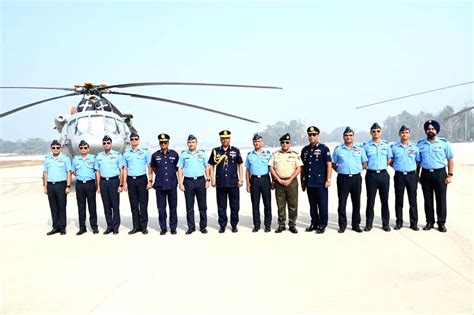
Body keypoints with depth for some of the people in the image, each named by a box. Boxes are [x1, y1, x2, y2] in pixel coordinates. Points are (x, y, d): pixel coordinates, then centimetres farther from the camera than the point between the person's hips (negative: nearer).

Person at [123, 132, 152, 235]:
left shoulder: (145, 151, 1)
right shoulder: (126, 153, 9)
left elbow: (149, 167, 0)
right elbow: (125, 169, 12)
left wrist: (150, 181, -6)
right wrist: (124, 182, 6)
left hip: (142, 179, -3)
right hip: (131, 180, 3)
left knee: (143, 204, 0)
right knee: (134, 204, 7)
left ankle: (144, 226, 8)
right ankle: (136, 226, 14)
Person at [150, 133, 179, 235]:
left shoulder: (174, 154, 1)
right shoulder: (155, 155, 2)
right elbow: (153, 167, 18)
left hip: (172, 185, 0)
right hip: (159, 185, 1)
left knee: (173, 207, 6)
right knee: (161, 208, 6)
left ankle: (173, 227, 17)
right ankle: (163, 228, 17)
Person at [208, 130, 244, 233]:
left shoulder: (236, 151, 4)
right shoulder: (215, 151, 5)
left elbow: (240, 165, 6)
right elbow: (211, 166, 8)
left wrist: (241, 179, 0)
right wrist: (212, 179, 1)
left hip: (233, 182, 0)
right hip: (220, 183, 0)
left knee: (235, 205, 6)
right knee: (221, 206, 7)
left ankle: (234, 225, 19)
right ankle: (222, 225, 17)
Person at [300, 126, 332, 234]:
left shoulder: (324, 148, -3)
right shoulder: (305, 150, 12)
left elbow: (329, 164, -7)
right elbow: (302, 166, 16)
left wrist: (328, 179, -13)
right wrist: (302, 181, 13)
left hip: (321, 183, -5)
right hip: (309, 183, 5)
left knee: (322, 205, 1)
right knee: (312, 205, 13)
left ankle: (322, 225, 11)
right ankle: (314, 223, 24)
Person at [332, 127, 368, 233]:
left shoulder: (360, 148, 6)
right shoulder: (338, 149, 4)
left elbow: (364, 163, 12)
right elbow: (333, 164, 10)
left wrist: (358, 169, 2)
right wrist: (340, 170, 1)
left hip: (356, 177, 1)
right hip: (343, 178, -1)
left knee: (356, 202, 7)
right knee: (342, 202, 1)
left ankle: (356, 224, 17)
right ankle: (342, 225, 10)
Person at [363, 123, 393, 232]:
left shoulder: (386, 145, 6)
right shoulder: (366, 145, 0)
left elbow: (389, 159, 13)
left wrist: (382, 166, 4)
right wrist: (370, 166, -2)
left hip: (383, 174, 2)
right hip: (371, 175, -1)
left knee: (384, 200, 7)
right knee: (370, 200, 4)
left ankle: (386, 224, 16)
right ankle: (369, 224, 12)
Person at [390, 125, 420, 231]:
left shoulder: (415, 147, 4)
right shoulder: (394, 147, 2)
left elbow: (418, 161, 11)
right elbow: (390, 161, 11)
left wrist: (417, 173, 3)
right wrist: (397, 167, 1)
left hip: (412, 175, 0)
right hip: (399, 175, 0)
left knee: (413, 200, 3)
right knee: (399, 200, 6)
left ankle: (414, 223, 12)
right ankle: (399, 222, 14)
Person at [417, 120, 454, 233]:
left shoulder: (444, 143, -1)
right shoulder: (420, 144, 6)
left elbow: (450, 160, 1)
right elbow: (418, 161, 11)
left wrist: (450, 175, -5)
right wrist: (417, 175, 7)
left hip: (440, 173, -2)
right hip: (426, 174, 2)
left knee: (441, 200, 3)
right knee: (428, 200, 8)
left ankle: (441, 223, 13)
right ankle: (429, 222, 19)